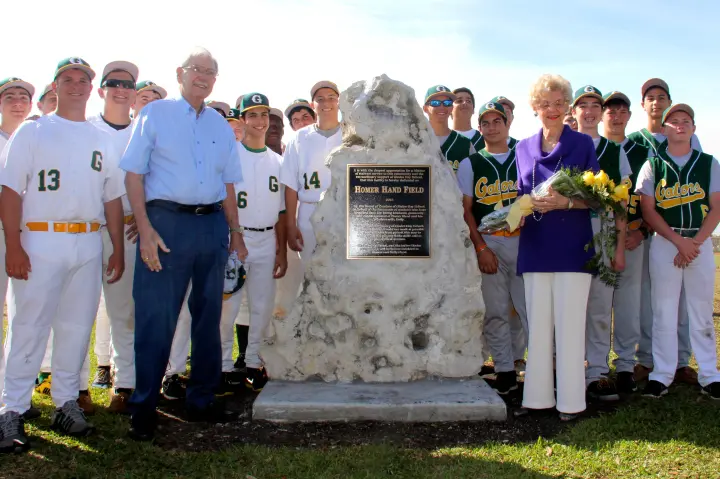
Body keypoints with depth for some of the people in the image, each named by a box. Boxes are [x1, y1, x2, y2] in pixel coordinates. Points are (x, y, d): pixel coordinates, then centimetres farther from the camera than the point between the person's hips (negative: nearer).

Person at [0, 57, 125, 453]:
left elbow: (112, 198, 17)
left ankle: (67, 403, 18)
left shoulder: (102, 140, 16)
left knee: (77, 327, 7)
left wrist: (118, 250, 11)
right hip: (40, 241, -3)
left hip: (89, 243, 4)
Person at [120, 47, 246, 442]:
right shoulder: (155, 114, 3)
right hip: (166, 221, -5)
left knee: (208, 315, 10)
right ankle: (144, 407, 8)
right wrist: (145, 229, -14)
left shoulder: (220, 125, 16)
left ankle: (201, 401, 22)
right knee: (155, 319, -4)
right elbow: (133, 174, -4)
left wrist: (235, 231, 11)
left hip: (213, 225, 5)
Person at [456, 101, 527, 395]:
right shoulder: (470, 164, 9)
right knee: (495, 312, 3)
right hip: (489, 243, 0)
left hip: (524, 241, 0)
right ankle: (505, 372, 13)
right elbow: (466, 210, 3)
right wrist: (481, 248, -6)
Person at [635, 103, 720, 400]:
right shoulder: (653, 165, 5)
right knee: (664, 311, 0)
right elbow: (648, 210, -2)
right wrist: (679, 241, -11)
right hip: (665, 242, -1)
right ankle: (662, 375, 6)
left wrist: (695, 243, -10)